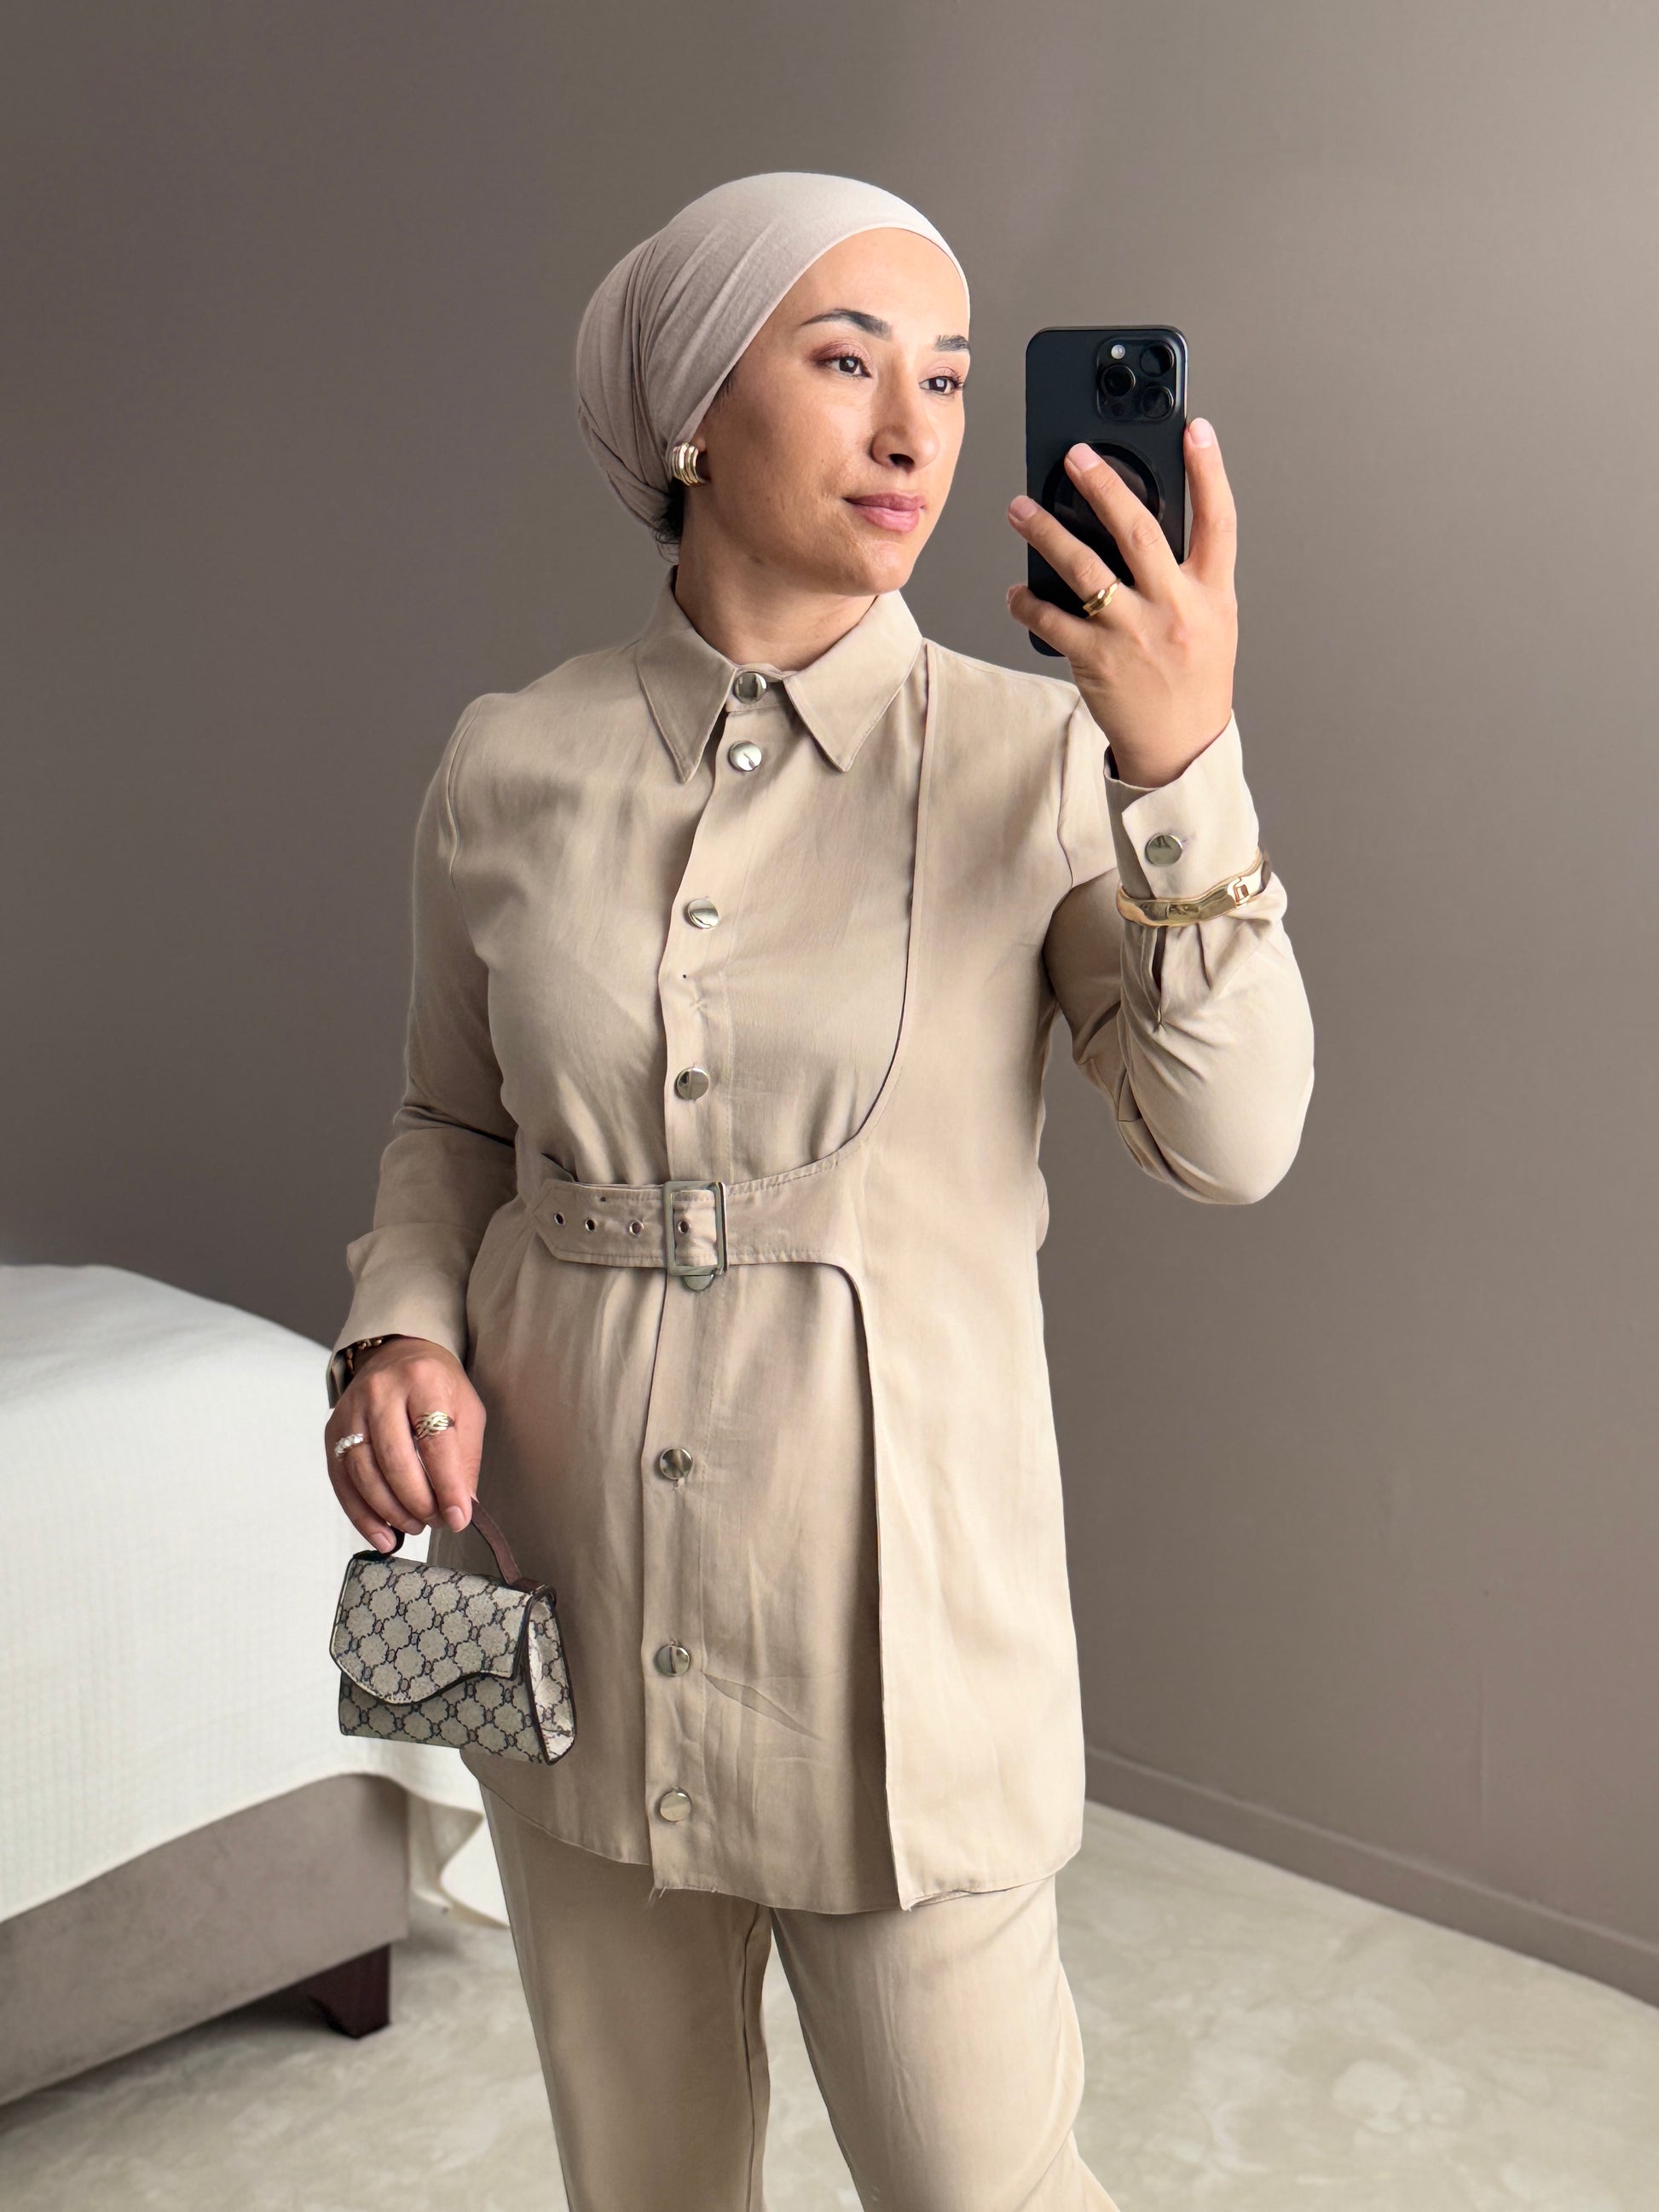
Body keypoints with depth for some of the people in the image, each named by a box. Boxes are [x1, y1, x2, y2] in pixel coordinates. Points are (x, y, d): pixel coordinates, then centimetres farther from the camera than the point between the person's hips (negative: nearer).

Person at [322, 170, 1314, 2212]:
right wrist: (399, 1332, -7)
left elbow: (1229, 1143, -16)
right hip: (575, 1577, 3)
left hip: (898, 1572, -2)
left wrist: (1186, 774, -28)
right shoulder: (509, 765, -2)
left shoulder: (1031, 754, -8)